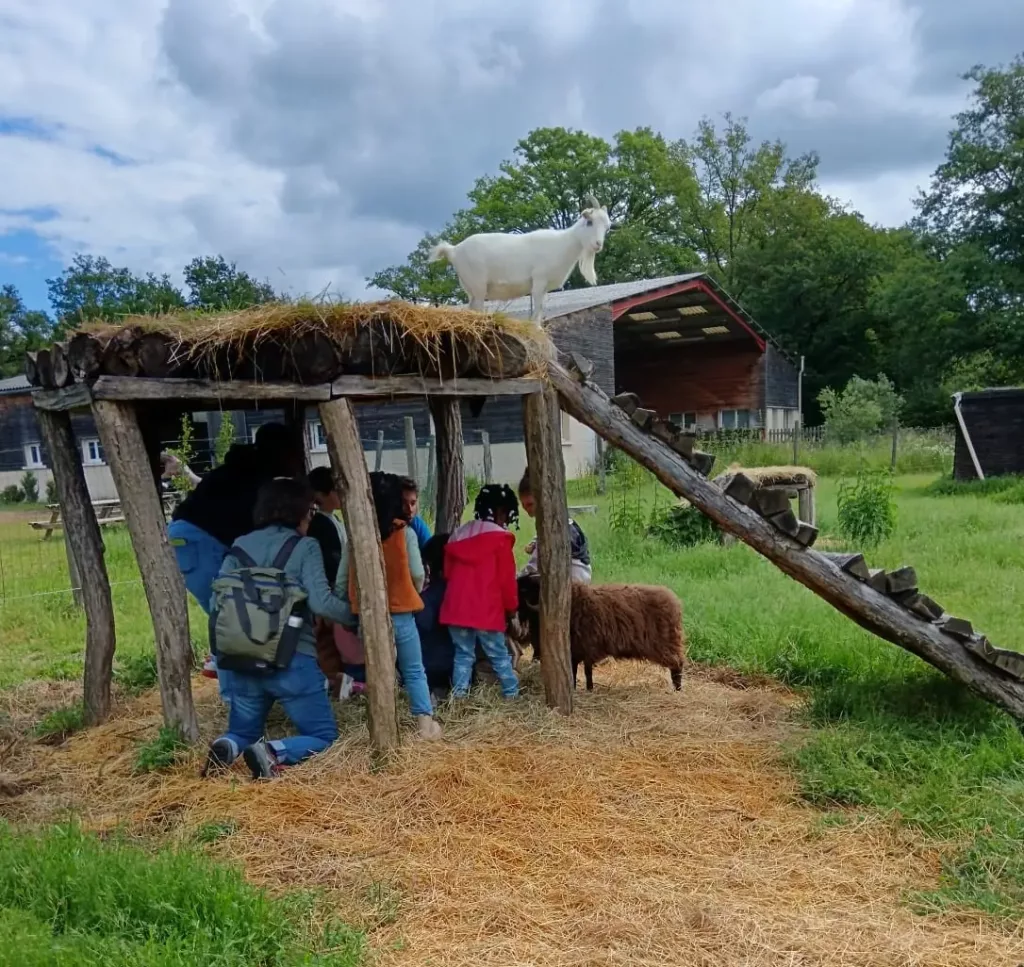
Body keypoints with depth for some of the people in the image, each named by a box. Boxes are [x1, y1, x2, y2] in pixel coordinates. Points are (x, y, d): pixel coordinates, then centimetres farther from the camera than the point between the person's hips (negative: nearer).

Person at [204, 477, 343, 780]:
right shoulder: (305, 547, -4)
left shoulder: (240, 546, 8)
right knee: (323, 735, 12)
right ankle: (272, 753, -17)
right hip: (292, 661, -4)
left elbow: (215, 603, 5)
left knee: (243, 732, 26)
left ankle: (227, 748, -9)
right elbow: (321, 603, -14)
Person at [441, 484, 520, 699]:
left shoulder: (458, 534, 12)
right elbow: (506, 579, -5)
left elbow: (448, 572, 17)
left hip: (457, 607, 5)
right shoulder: (500, 538, -6)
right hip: (487, 610, -4)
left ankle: (458, 696, 6)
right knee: (499, 655, 8)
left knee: (463, 654, 11)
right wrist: (511, 606, 8)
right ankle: (512, 694, 14)